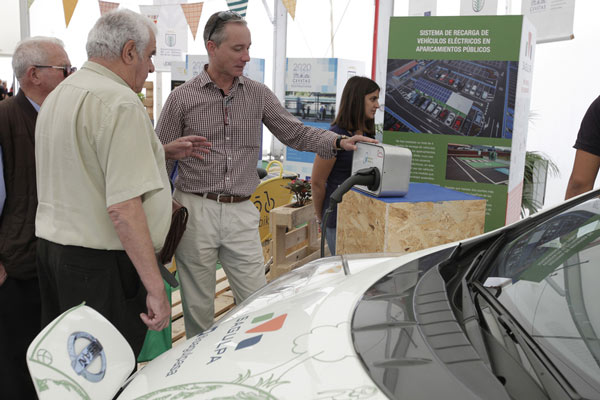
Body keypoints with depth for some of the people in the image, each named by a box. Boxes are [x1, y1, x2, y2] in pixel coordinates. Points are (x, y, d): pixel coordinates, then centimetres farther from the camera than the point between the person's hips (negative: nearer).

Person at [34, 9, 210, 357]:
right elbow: (124, 207, -25)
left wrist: (161, 151, 24)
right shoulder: (120, 103, -18)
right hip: (101, 263, -9)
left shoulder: (57, 96, 13)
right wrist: (155, 287, -23)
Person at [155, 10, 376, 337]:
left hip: (241, 213, 2)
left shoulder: (259, 95, 7)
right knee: (198, 306, 8)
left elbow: (296, 133, 9)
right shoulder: (182, 98, -1)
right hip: (195, 211, -2)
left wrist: (339, 141, -8)